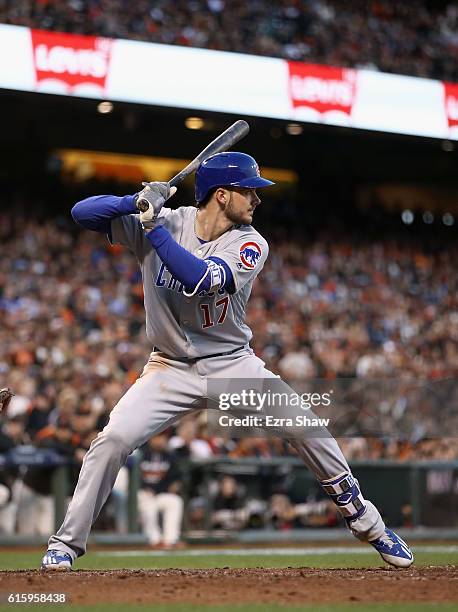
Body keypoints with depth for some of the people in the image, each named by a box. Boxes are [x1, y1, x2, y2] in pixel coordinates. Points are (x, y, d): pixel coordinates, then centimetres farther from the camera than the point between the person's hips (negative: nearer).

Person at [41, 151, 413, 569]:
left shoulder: (251, 245, -11)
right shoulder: (163, 222, -9)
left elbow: (200, 279, -30)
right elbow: (82, 213, -13)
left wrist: (153, 226, -31)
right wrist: (136, 203, -30)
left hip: (233, 365, 0)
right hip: (172, 369, 0)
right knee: (113, 439, -18)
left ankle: (366, 522, 10)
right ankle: (67, 542, -3)